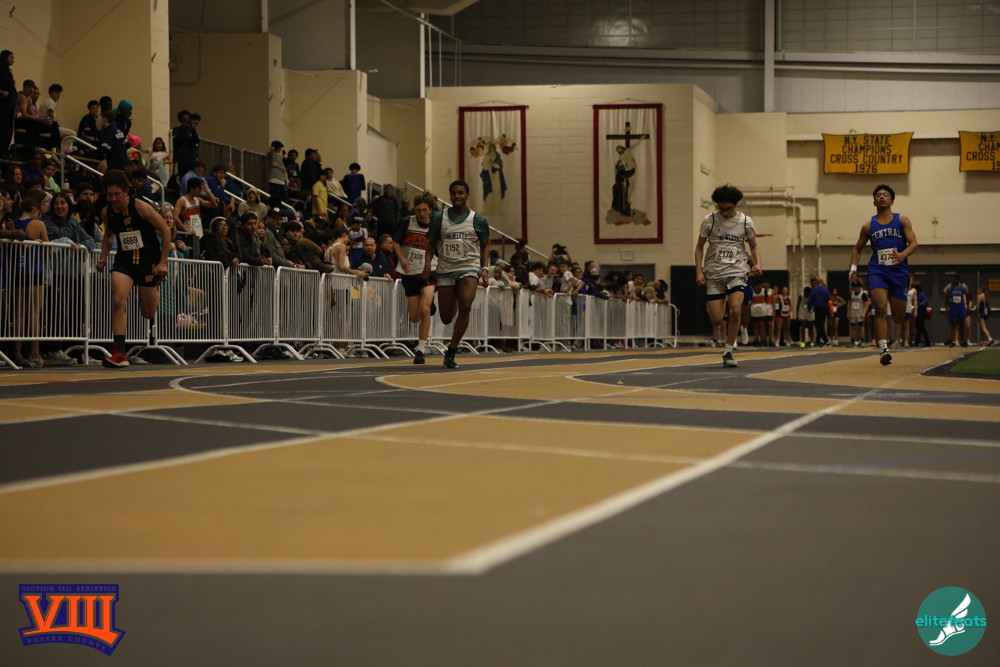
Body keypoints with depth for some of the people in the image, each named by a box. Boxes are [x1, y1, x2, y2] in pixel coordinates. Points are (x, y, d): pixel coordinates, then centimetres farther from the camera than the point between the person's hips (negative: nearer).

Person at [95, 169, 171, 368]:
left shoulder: (140, 207, -16)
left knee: (147, 312, 7)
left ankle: (155, 295, 47)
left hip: (148, 260, -3)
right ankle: (119, 353, -23)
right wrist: (103, 257, 5)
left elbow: (165, 230, -9)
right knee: (118, 301, -21)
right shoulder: (106, 213, -2)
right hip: (124, 259, 3)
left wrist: (163, 262, -11)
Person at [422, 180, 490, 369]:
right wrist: (427, 264, -8)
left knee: (465, 306, -26)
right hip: (445, 269, 2)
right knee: (446, 317, 5)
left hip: (468, 268, -2)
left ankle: (451, 351, -17)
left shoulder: (478, 220, 1)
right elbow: (431, 244, 8)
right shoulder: (439, 218, 3)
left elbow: (485, 246, 12)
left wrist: (484, 268, 0)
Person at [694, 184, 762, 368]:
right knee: (716, 319, -5)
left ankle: (728, 353, -8)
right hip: (713, 273, 0)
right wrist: (698, 271, -4)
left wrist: (757, 263, -7)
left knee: (735, 310, -22)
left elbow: (754, 246, 12)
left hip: (736, 271, 0)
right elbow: (699, 247, 6)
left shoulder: (746, 222, 0)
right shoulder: (709, 220, -2)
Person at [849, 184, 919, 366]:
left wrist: (902, 255, -24)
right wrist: (853, 266, 3)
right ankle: (883, 350, -27)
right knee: (881, 308, -23)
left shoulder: (902, 221, 6)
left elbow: (913, 243, -3)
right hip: (877, 271, 0)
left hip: (899, 271, 0)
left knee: (898, 317, 5)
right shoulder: (868, 226, 10)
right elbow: (857, 248, 20)